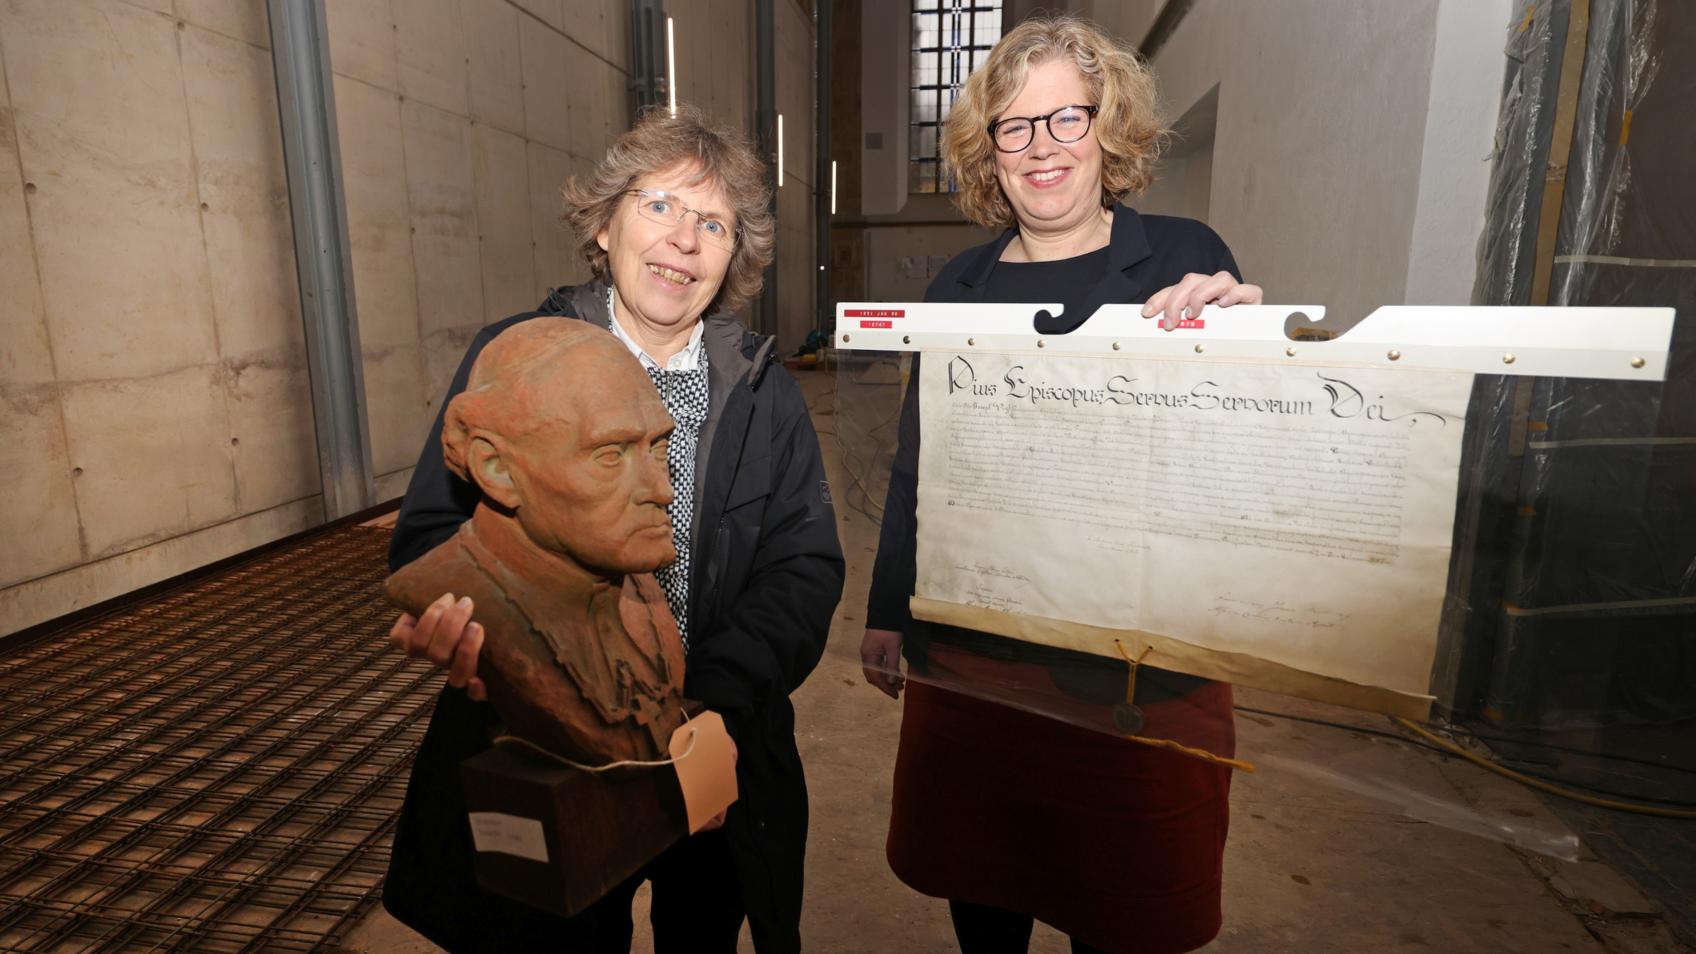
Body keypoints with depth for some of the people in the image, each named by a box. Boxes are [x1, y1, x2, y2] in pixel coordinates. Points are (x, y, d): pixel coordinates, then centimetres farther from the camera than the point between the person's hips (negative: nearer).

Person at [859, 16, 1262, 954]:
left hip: (1140, 658, -2)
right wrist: (886, 611, 11)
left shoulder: (1184, 259, -3)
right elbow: (915, 465, 8)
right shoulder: (959, 284, 5)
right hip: (969, 651, 3)